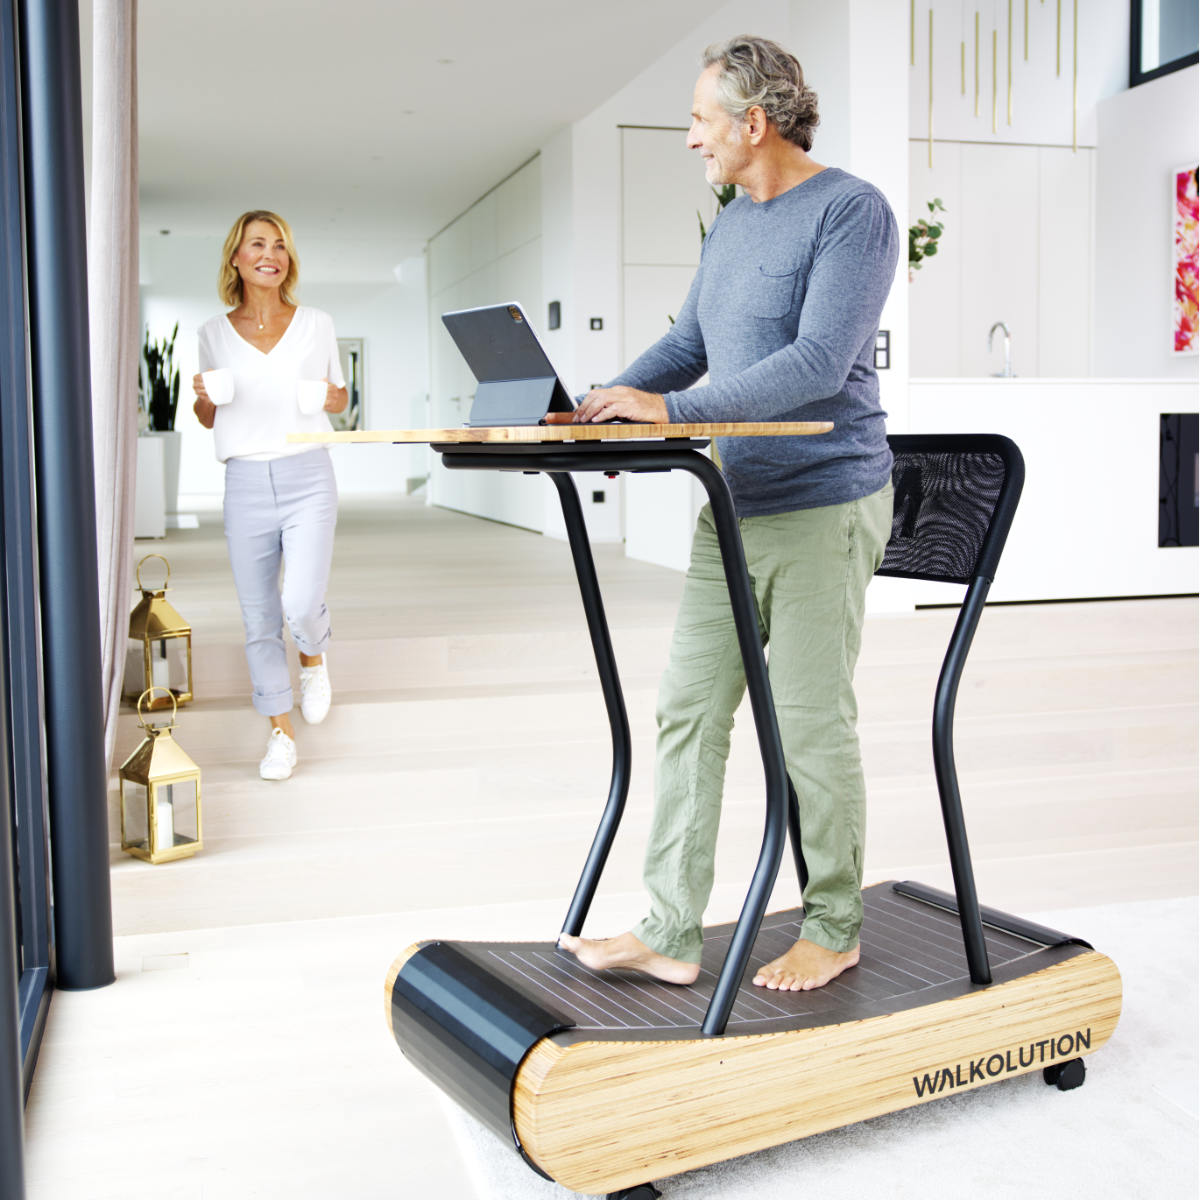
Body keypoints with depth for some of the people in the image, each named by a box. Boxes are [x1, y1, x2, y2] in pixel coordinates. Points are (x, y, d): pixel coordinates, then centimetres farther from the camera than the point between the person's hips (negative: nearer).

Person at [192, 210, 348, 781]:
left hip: (307, 477, -1)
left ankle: (314, 660, 20)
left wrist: (334, 398, -6)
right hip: (245, 482, 2)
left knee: (302, 604, -17)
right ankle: (280, 731, 20)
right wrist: (204, 398, -6)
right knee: (258, 617, 5)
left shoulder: (316, 323, 7)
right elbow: (209, 420, 16)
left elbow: (339, 394, 17)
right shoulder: (214, 333, 8)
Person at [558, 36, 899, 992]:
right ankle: (672, 933, 14)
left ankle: (834, 931, 19)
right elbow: (688, 344, 20)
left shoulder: (851, 213, -11)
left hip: (823, 510, -8)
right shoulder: (731, 224, 16)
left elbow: (818, 362, -22)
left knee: (813, 725, 1)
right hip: (733, 510, 8)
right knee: (689, 711, 6)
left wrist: (671, 409, -26)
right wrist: (602, 407, 5)